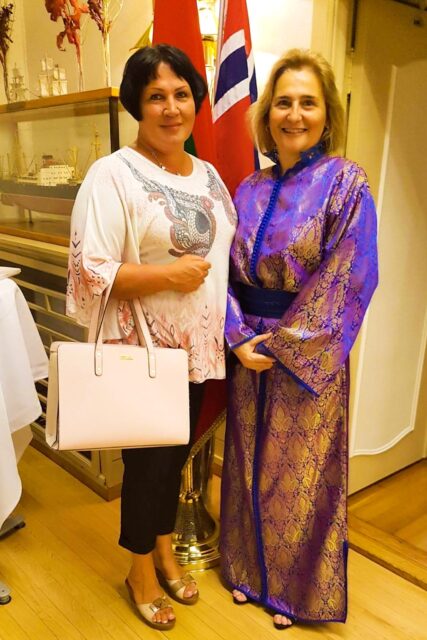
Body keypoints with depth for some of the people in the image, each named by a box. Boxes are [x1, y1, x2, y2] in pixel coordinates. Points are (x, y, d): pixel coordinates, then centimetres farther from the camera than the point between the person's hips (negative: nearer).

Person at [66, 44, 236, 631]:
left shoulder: (207, 174, 9)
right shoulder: (113, 174, -14)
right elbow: (88, 270, -19)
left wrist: (229, 328, 5)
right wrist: (167, 275, -22)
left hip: (198, 347, 7)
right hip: (143, 351, -6)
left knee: (177, 452, 19)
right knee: (147, 459, 9)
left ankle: (164, 549, 44)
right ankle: (141, 570, 35)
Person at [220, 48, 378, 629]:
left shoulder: (345, 182, -9)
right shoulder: (250, 190, 6)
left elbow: (349, 280, -15)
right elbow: (230, 272, 5)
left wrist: (284, 345, -15)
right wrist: (239, 337, -9)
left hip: (308, 358, -4)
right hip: (251, 353, 5)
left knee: (300, 474, 10)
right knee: (250, 465, 16)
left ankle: (297, 589, 35)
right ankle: (250, 570, 40)